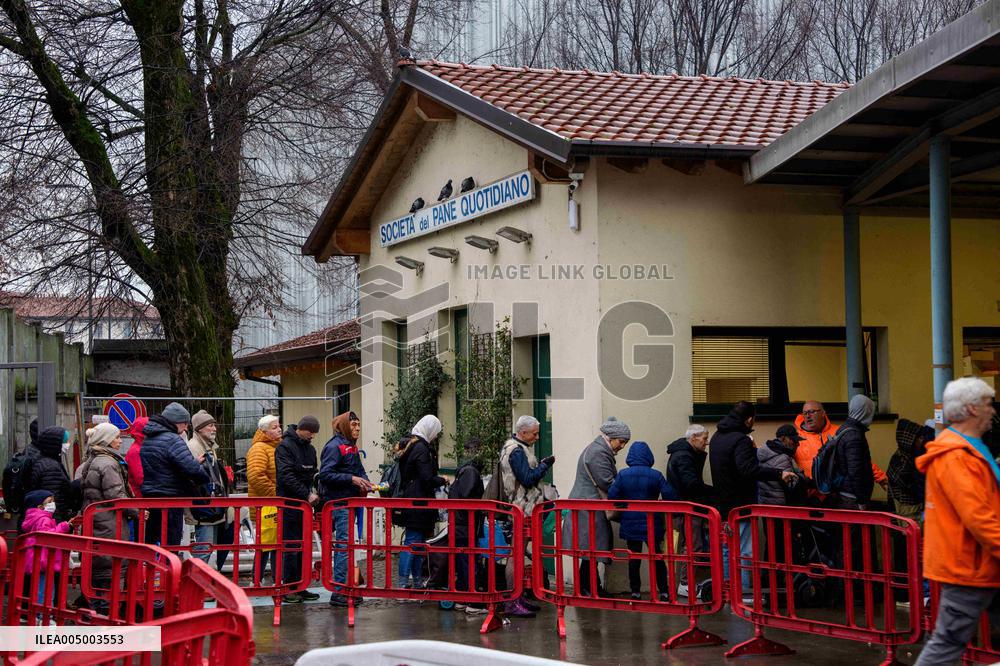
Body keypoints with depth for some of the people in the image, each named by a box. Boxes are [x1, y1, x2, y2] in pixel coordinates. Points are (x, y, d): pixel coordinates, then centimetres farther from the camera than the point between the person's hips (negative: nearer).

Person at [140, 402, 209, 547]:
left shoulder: (148, 439, 14)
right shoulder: (172, 440, -16)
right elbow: (191, 468, -26)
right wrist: (206, 478, -8)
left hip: (148, 497, 9)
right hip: (170, 498, -9)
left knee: (151, 541, 15)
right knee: (170, 542, -3)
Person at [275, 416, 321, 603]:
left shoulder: (310, 448, 15)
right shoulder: (285, 447, -9)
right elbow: (286, 476, -17)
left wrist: (312, 493, 5)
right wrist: (307, 494, -18)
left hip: (305, 503, 7)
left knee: (304, 546, 7)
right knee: (291, 547, -6)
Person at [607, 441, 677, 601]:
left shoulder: (622, 475, -6)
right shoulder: (655, 475, -9)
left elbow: (612, 496, -9)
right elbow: (670, 496, -12)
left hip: (630, 524, 1)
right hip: (652, 524, -1)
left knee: (633, 558, 10)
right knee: (657, 557, 11)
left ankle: (635, 592, 12)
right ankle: (664, 592, 9)